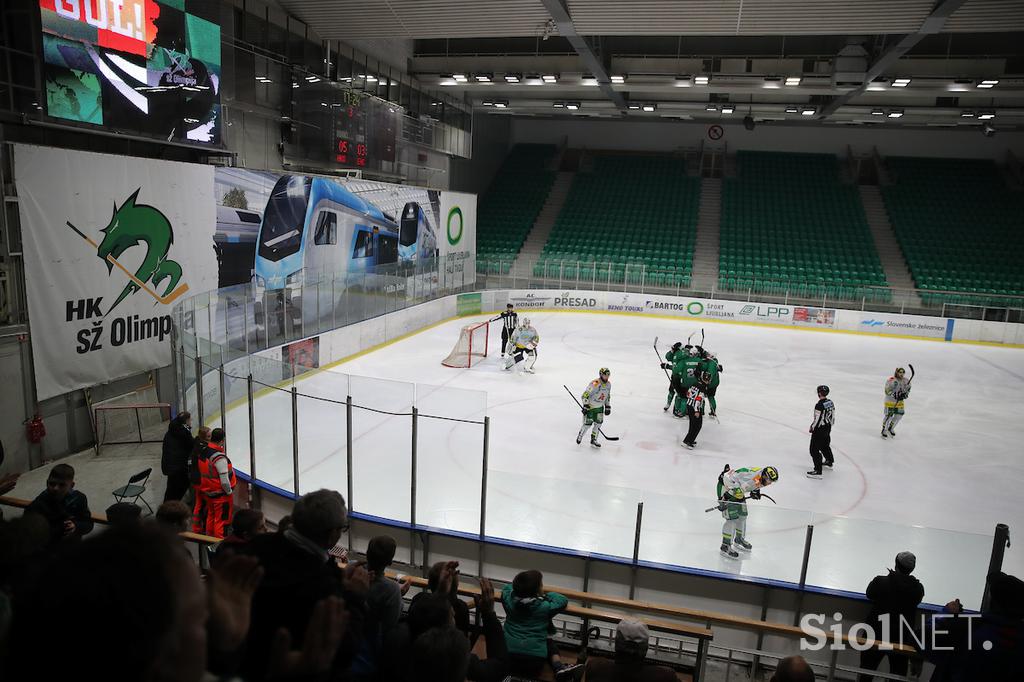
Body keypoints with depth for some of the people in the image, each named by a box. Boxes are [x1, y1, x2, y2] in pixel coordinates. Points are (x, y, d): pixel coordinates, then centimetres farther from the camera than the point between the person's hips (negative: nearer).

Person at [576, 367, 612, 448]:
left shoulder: (608, 384, -1)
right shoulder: (594, 384, -26)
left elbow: (608, 396, 14)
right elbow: (585, 395, -24)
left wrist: (608, 406, 12)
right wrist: (585, 406, -25)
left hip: (600, 407, 6)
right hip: (590, 406, -6)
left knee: (598, 423, 2)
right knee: (587, 423, -1)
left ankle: (593, 440, 15)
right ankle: (579, 436, 24)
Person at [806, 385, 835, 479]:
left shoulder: (819, 405, -26)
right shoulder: (831, 403, 1)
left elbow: (817, 419, -23)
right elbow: (832, 416, 10)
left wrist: (811, 428, -8)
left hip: (819, 430, -9)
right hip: (828, 429, 9)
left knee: (814, 450, -3)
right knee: (825, 445, 29)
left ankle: (818, 471, -4)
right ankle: (829, 462, 50)